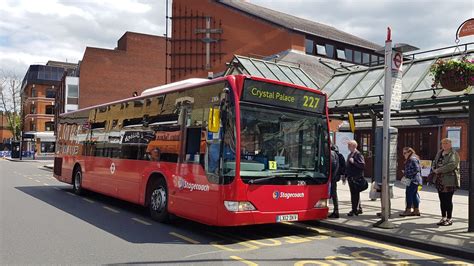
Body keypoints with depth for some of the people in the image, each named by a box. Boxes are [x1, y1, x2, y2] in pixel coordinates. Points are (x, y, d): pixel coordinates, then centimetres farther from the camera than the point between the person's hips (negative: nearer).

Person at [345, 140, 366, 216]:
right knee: (354, 194, 14)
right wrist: (345, 175, 17)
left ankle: (354, 210, 0)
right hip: (350, 178, 9)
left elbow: (363, 165, -18)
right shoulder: (350, 155, 17)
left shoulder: (358, 154, -10)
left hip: (356, 178, -9)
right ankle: (358, 209, 24)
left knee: (355, 194, -5)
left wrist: (353, 162, -23)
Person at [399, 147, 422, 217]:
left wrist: (406, 173, -17)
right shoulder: (409, 160, 18)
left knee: (409, 194, -7)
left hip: (413, 180, -11)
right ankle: (416, 210, 17)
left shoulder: (413, 159, -14)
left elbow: (416, 169, -20)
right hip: (414, 180, 11)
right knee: (414, 194, 12)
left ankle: (408, 210, -3)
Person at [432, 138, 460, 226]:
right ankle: (443, 218, 20)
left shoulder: (454, 154, -7)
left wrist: (439, 170, -19)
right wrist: (434, 169, -2)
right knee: (442, 200, 11)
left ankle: (449, 219, 7)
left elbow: (452, 165, -21)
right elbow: (434, 162, 20)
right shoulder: (439, 153, 16)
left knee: (448, 200, -2)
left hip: (449, 181, -7)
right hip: (439, 180, 7)